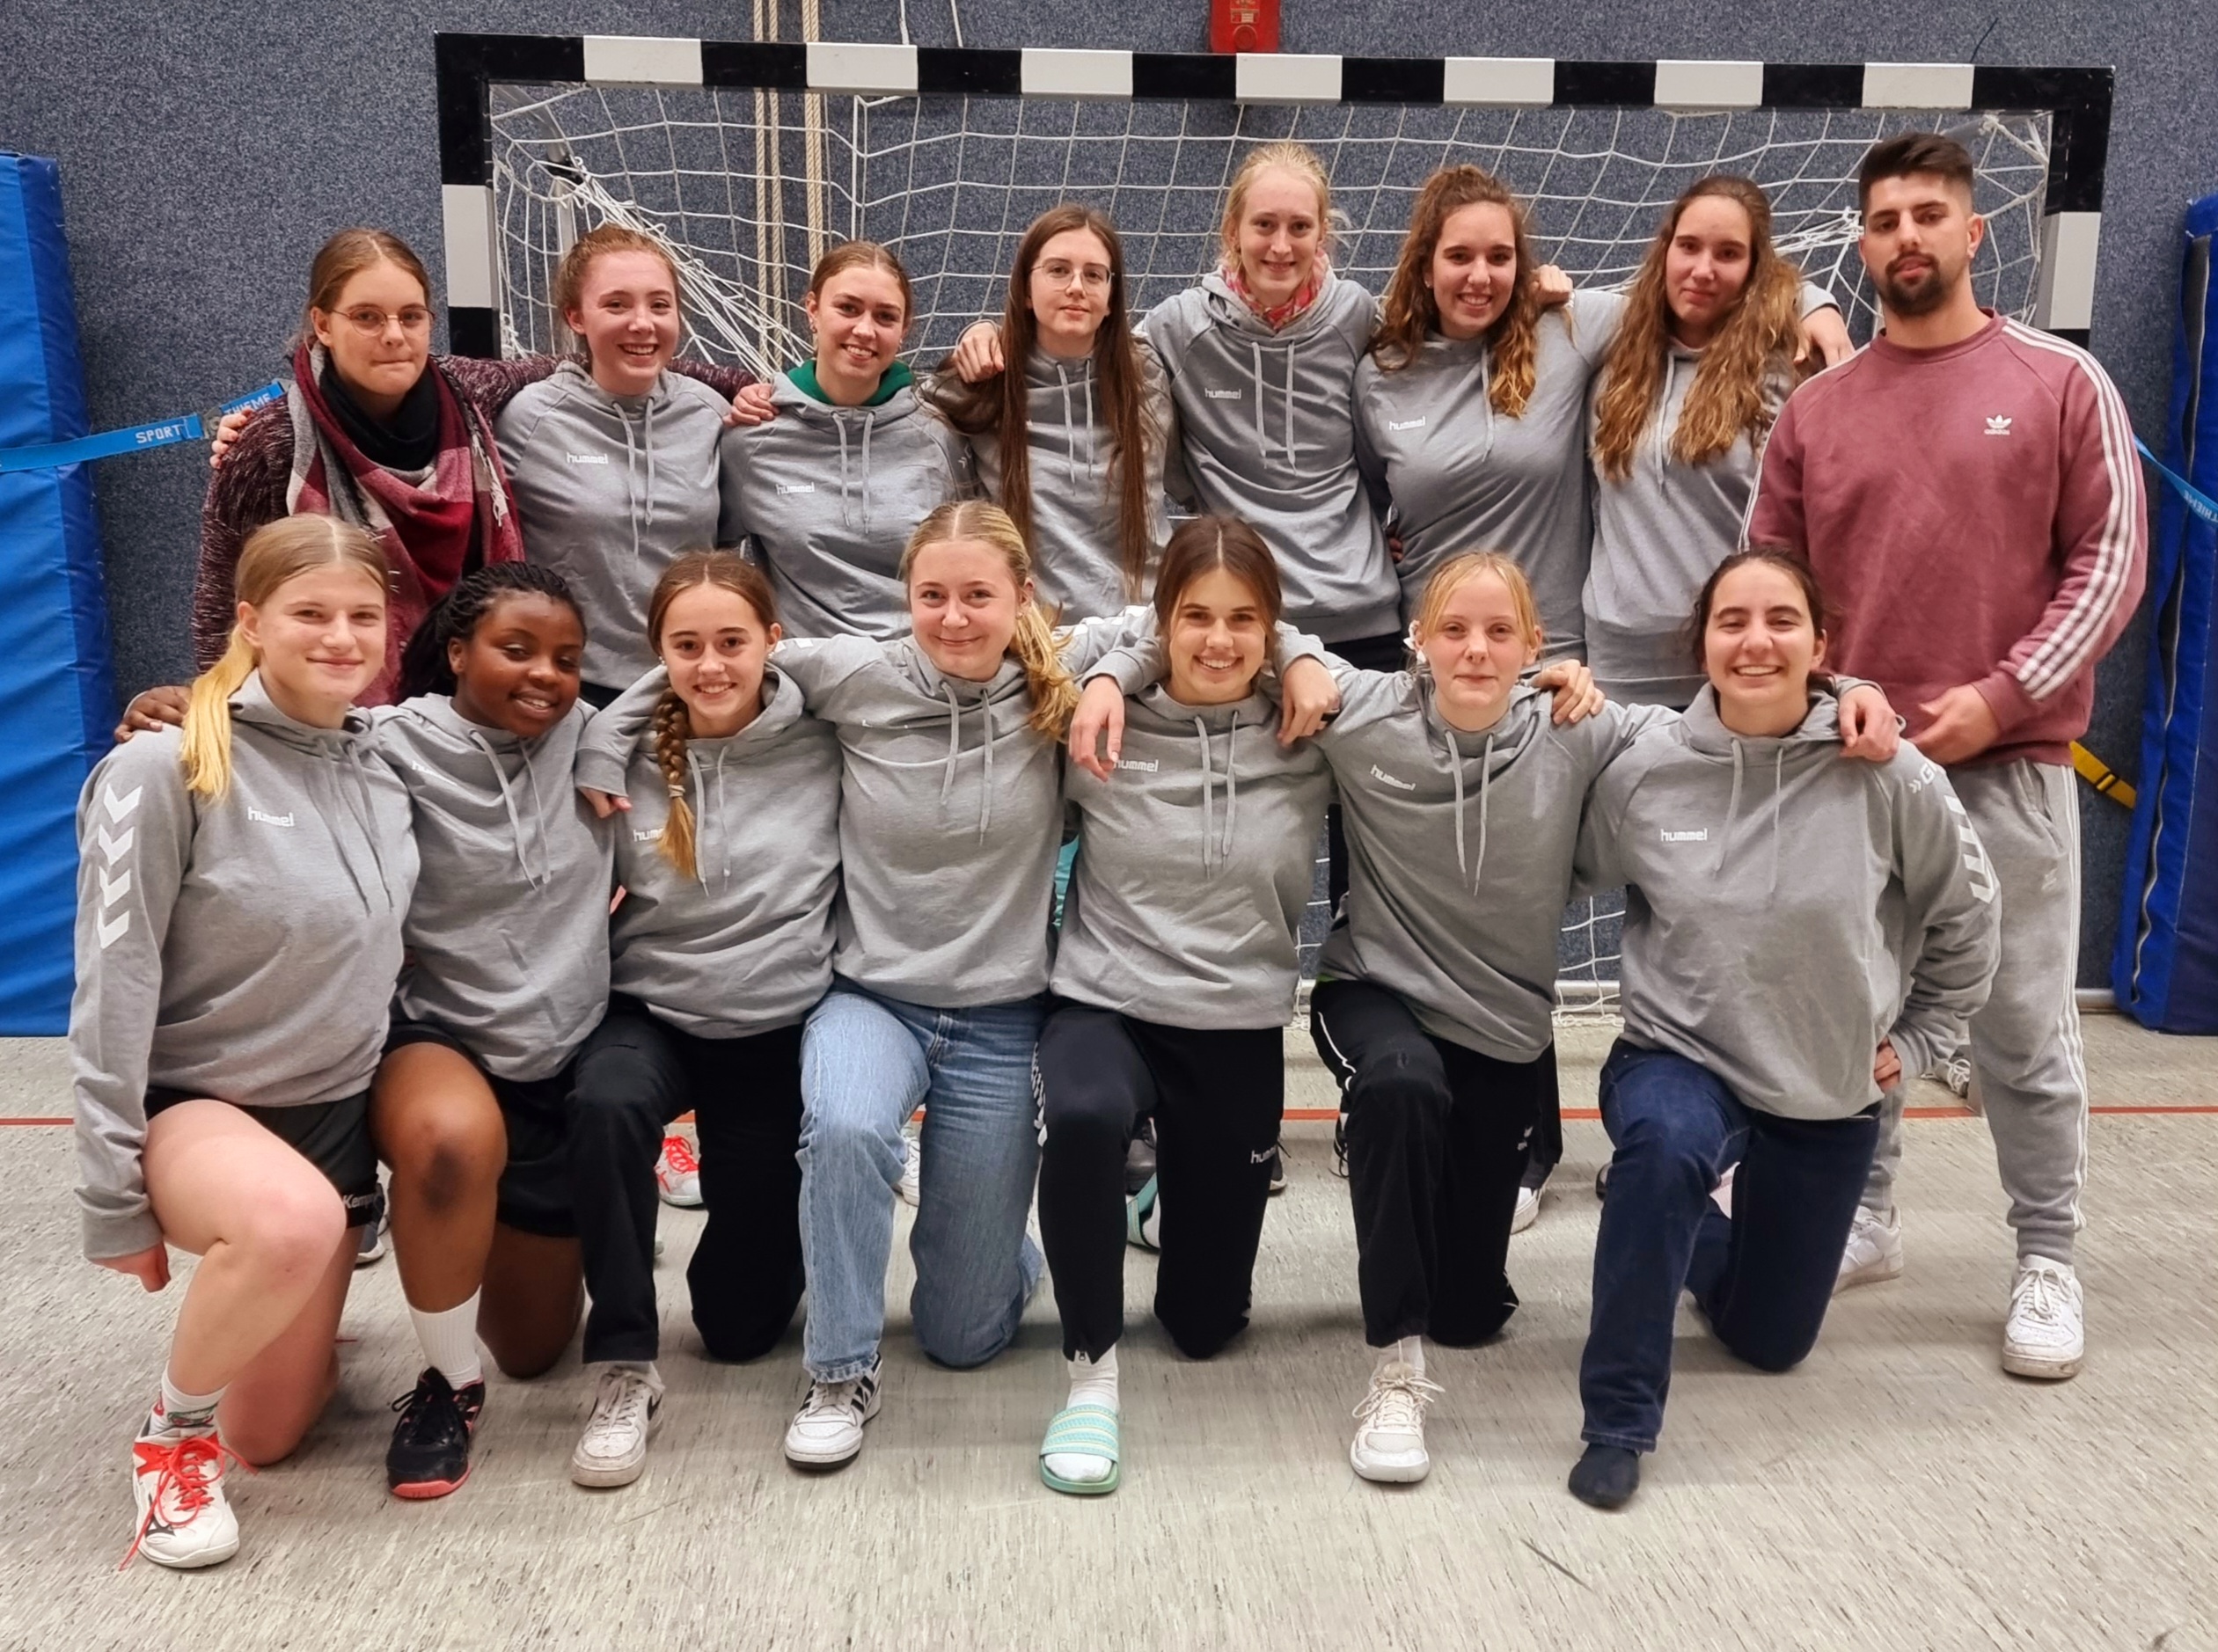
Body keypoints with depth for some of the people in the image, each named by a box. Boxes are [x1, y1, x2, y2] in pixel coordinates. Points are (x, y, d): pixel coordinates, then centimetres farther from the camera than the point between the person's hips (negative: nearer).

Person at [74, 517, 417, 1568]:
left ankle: (288, 1313, 44)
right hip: (192, 1108, -5)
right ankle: (171, 1425, -9)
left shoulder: (382, 765, -1)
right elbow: (113, 990, -15)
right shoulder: (165, 769, -18)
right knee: (293, 1217, -40)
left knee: (268, 1438, 9)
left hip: (335, 1114, 5)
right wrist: (114, 1192, -14)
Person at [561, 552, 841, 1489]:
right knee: (605, 1102, -38)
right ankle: (625, 1371, -20)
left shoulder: (826, 742, -8)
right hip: (651, 1014, 1)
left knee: (740, 1323, 5)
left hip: (778, 1029, 0)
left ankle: (768, 1222, 42)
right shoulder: (620, 753, -4)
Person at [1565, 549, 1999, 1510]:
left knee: (1771, 1342, 17)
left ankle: (1721, 1228, 53)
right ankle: (1618, 1422, -21)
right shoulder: (1645, 772, -16)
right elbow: (1577, 877, 4)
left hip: (1831, 1092, 2)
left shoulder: (1887, 779, -17)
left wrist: (1914, 1038, 5)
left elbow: (1966, 913, 1)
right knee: (1666, 1146, -40)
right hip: (1680, 1060, -2)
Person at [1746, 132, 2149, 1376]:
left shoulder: (2063, 383, 2)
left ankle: (2049, 1263, 18)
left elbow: (2111, 559, -2)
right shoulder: (1816, 408, 9)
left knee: (2025, 1031, 3)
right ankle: (1863, 1220, 27)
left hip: (2010, 762, -2)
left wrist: (2001, 694, -12)